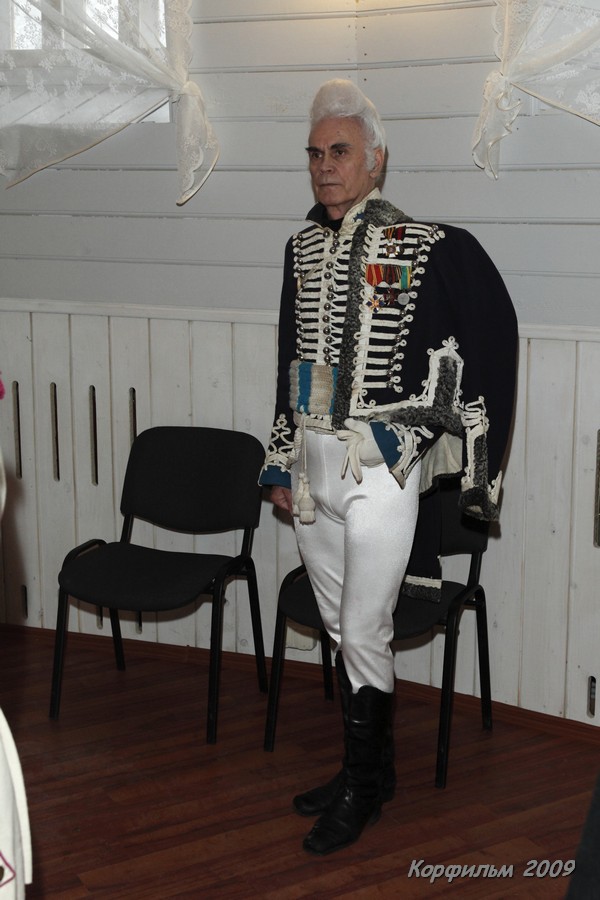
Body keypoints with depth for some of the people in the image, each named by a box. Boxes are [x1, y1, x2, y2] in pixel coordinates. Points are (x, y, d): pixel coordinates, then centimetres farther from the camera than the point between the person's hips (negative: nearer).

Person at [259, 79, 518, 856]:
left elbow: (492, 341, -4)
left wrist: (475, 469, -4)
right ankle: (371, 768, 32)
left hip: (380, 470, -6)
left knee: (363, 634, -1)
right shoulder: (303, 250, 9)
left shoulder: (433, 250, -11)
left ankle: (361, 789, 18)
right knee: (341, 630, 15)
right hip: (312, 467, 6)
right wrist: (281, 463, 16)